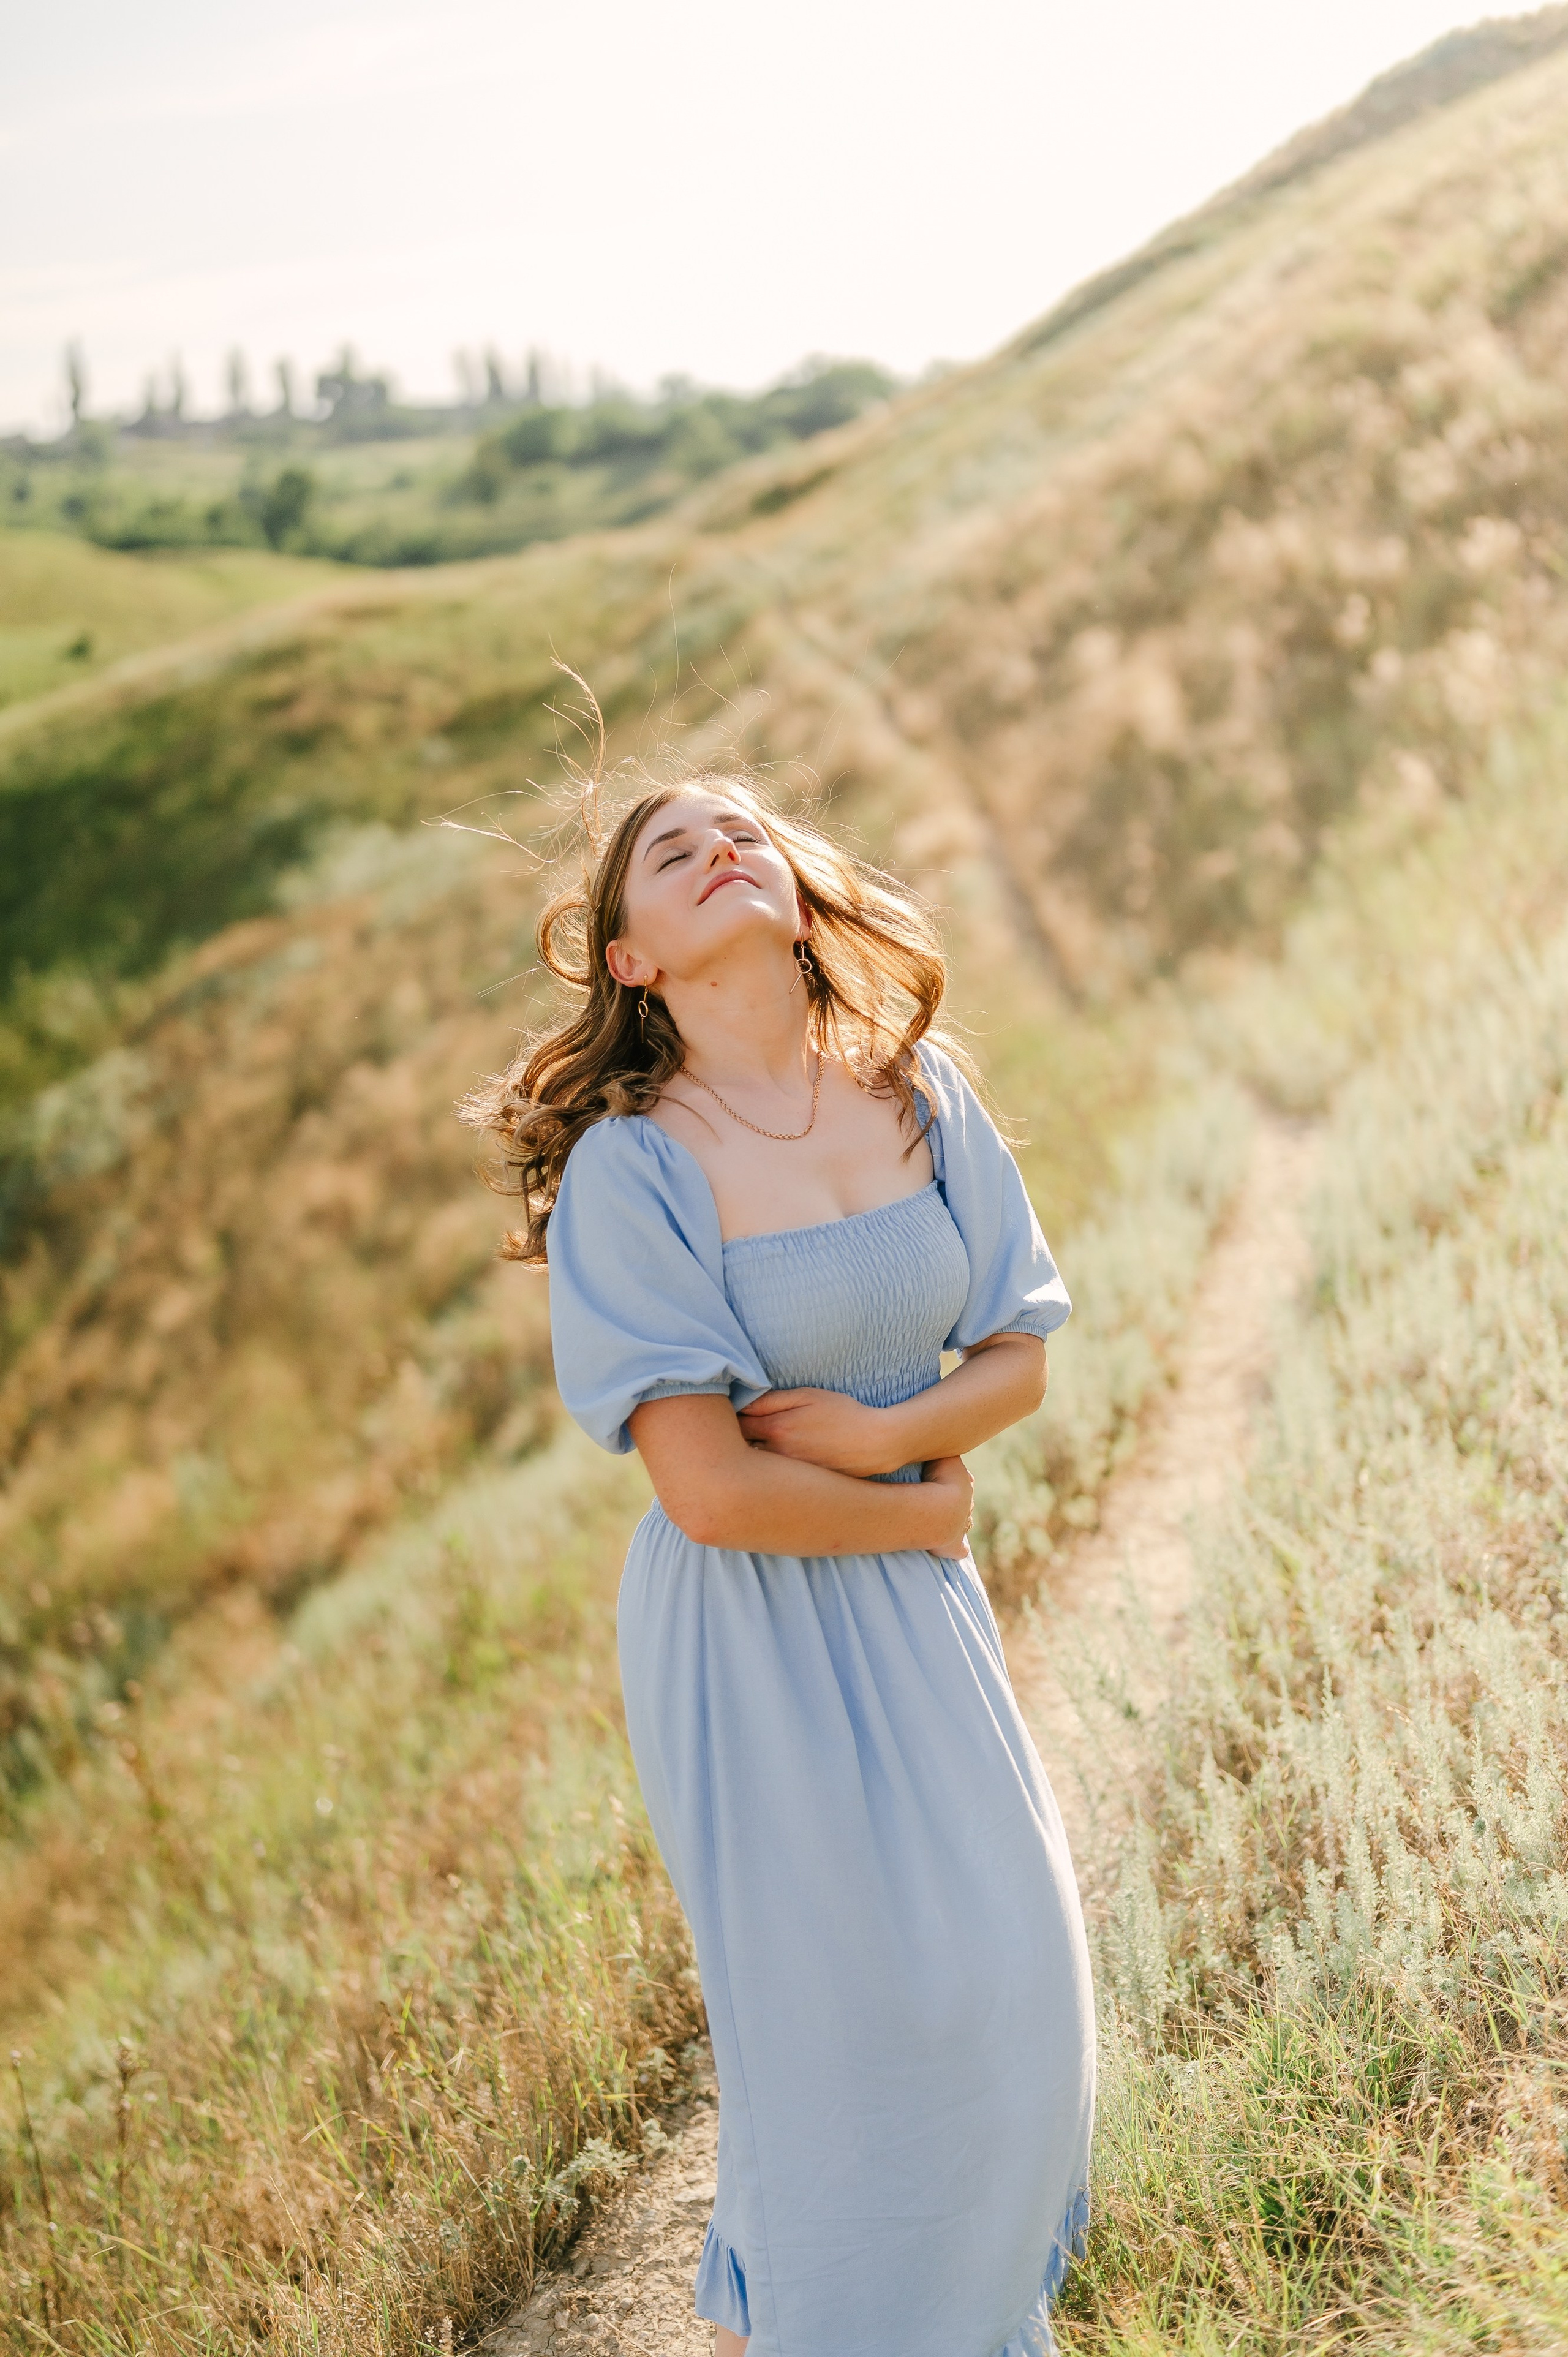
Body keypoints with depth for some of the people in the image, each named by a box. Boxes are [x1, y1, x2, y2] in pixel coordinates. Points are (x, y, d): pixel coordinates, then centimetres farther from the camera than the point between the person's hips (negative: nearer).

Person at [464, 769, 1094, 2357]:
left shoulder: (918, 1091, -4)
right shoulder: (629, 1171, -20)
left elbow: (1019, 1358, 0)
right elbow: (711, 1492, -22)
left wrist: (881, 1434, -18)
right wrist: (926, 1512, -10)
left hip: (914, 1610, 6)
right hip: (751, 1629, -5)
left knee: (1004, 1972, 16)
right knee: (835, 2009, 7)